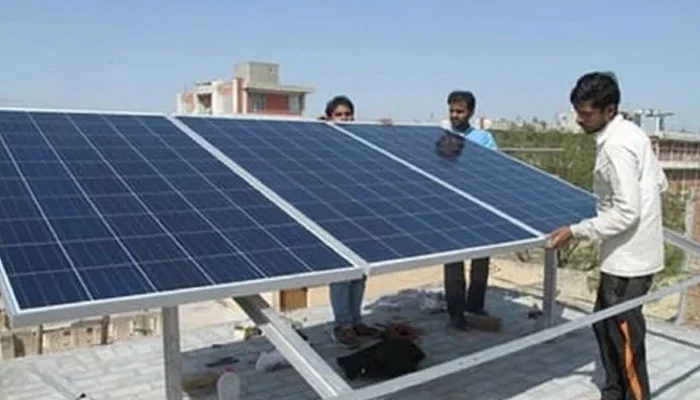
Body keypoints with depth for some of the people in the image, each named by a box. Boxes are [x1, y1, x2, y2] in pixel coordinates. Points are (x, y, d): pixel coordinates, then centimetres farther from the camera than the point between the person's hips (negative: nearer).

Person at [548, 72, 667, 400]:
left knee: (625, 337, 2)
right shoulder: (632, 133, 8)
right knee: (605, 325, 19)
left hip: (628, 260, -10)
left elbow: (627, 213, -24)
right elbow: (660, 183, 16)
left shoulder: (615, 146, -22)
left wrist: (576, 231, -20)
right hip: (629, 254, 10)